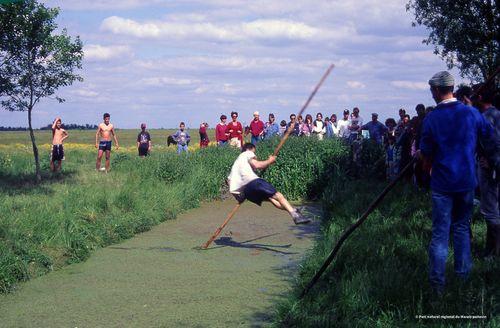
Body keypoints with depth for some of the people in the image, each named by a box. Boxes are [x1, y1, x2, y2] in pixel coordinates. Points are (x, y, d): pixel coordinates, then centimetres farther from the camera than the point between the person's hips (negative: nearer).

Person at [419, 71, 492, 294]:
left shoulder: (431, 119, -11)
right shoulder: (471, 113, -5)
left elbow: (426, 154, -4)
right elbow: (487, 133, 14)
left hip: (442, 183, -2)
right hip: (467, 181, 3)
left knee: (440, 233, 2)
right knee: (462, 227, 18)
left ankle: (437, 284, 3)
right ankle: (463, 274, 24)